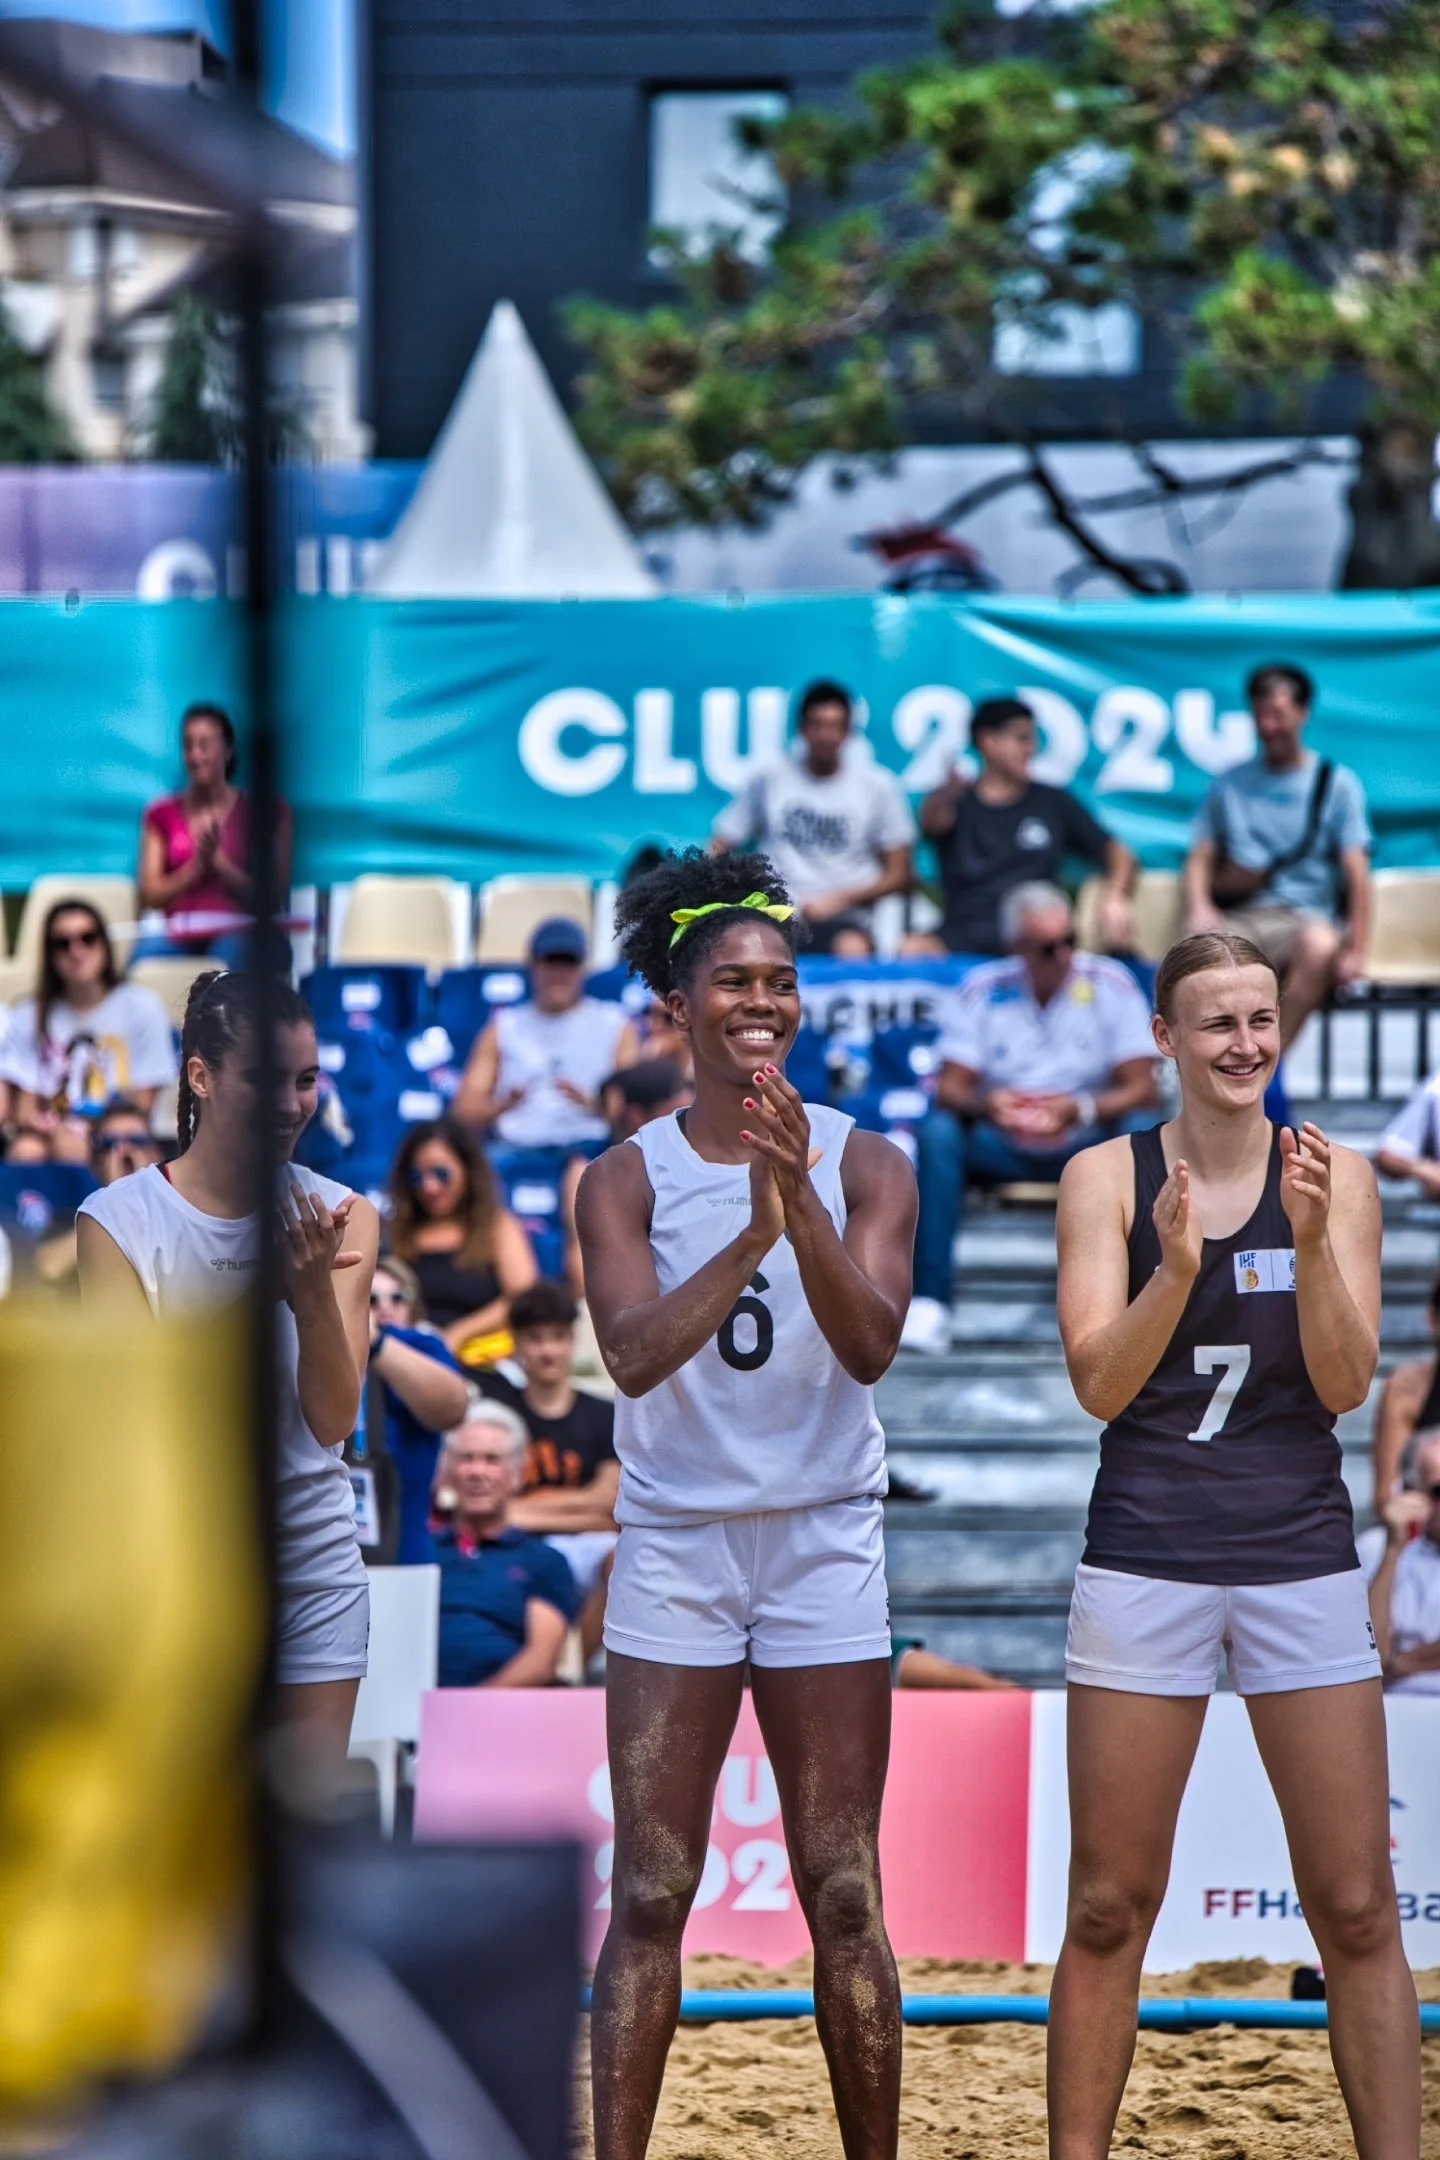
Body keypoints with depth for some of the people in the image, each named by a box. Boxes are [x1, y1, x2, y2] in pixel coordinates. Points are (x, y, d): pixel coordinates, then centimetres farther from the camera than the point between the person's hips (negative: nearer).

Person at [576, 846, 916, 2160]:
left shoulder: (864, 1164, 1)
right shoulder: (630, 1177, 0)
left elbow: (869, 1345, -12)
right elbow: (634, 1352, -14)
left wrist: (802, 1200, -26)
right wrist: (754, 1232, -26)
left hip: (825, 1545, 0)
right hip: (675, 1546, 0)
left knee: (844, 1896, 3)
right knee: (650, 1894, -3)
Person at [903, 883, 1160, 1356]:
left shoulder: (1110, 984, -5)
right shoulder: (982, 990, -1)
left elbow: (1141, 1090, -9)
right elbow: (950, 1089, -5)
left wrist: (1081, 1109, -29)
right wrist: (984, 1104, -30)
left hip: (1087, 1144, -1)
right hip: (1002, 1147, 1)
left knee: (1144, 1131, -30)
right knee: (937, 1133, -28)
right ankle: (929, 1304, -31)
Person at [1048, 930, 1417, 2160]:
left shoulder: (1334, 1177, 2)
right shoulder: (1108, 1178, 1)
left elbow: (1345, 1384, -5)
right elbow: (1100, 1386, -5)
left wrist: (1309, 1240, -19)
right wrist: (1176, 1267, -21)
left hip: (1302, 1558, 0)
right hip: (1146, 1560, 0)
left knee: (1356, 1910, 0)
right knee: (1109, 1911, 3)